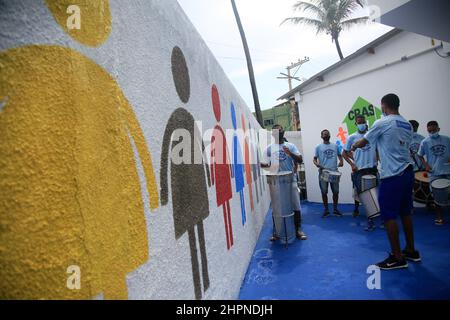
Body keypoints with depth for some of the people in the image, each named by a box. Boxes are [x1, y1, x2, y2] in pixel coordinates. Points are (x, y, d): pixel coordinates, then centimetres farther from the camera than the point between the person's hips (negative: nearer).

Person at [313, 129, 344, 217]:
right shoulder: (318, 147, 7)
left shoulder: (335, 146, 13)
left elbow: (339, 155, 17)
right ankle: (326, 210, 16)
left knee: (336, 191, 5)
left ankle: (335, 209, 21)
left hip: (334, 172, 2)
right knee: (324, 192, 3)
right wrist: (317, 164, -16)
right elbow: (315, 159, 6)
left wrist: (341, 161, -4)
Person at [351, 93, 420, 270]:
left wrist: (354, 146, 21)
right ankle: (411, 251, 28)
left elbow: (363, 142, 0)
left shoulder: (382, 123, -10)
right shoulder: (407, 125, 12)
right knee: (405, 213, 17)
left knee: (389, 216, 0)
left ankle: (397, 258, 7)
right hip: (408, 172, 8)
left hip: (392, 176, -8)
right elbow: (404, 146, 18)